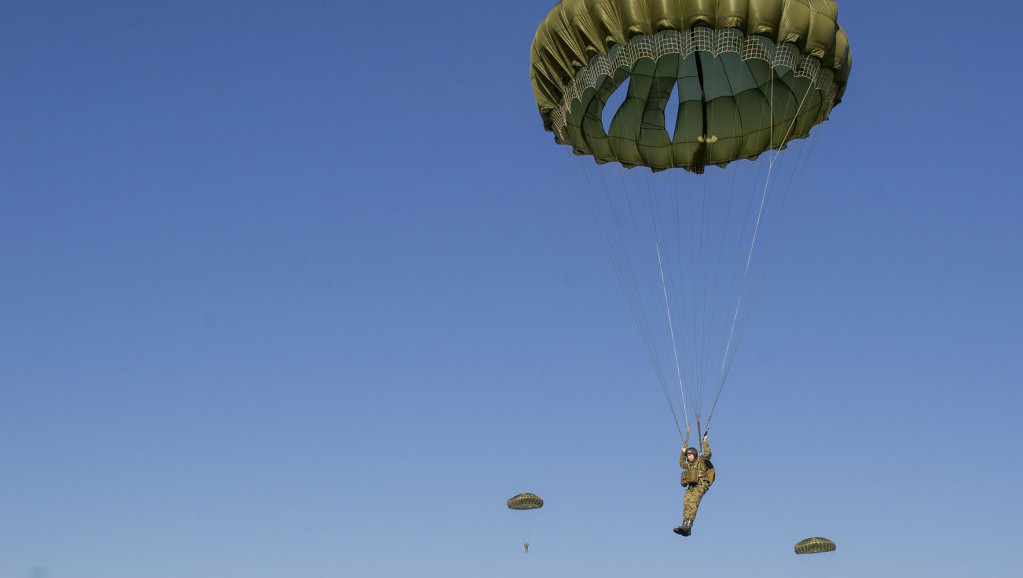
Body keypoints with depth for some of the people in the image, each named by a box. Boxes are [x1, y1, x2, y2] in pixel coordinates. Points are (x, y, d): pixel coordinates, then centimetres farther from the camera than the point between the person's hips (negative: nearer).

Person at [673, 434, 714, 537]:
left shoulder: (702, 461, 5)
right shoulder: (689, 465, 25)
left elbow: (708, 453, -11)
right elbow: (681, 463, 45)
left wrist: (705, 442, -3)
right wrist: (683, 453, 41)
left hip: (700, 485, -7)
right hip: (691, 487, 7)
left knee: (692, 503, -24)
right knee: (686, 504, -12)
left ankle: (688, 525, -37)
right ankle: (685, 526, -23)